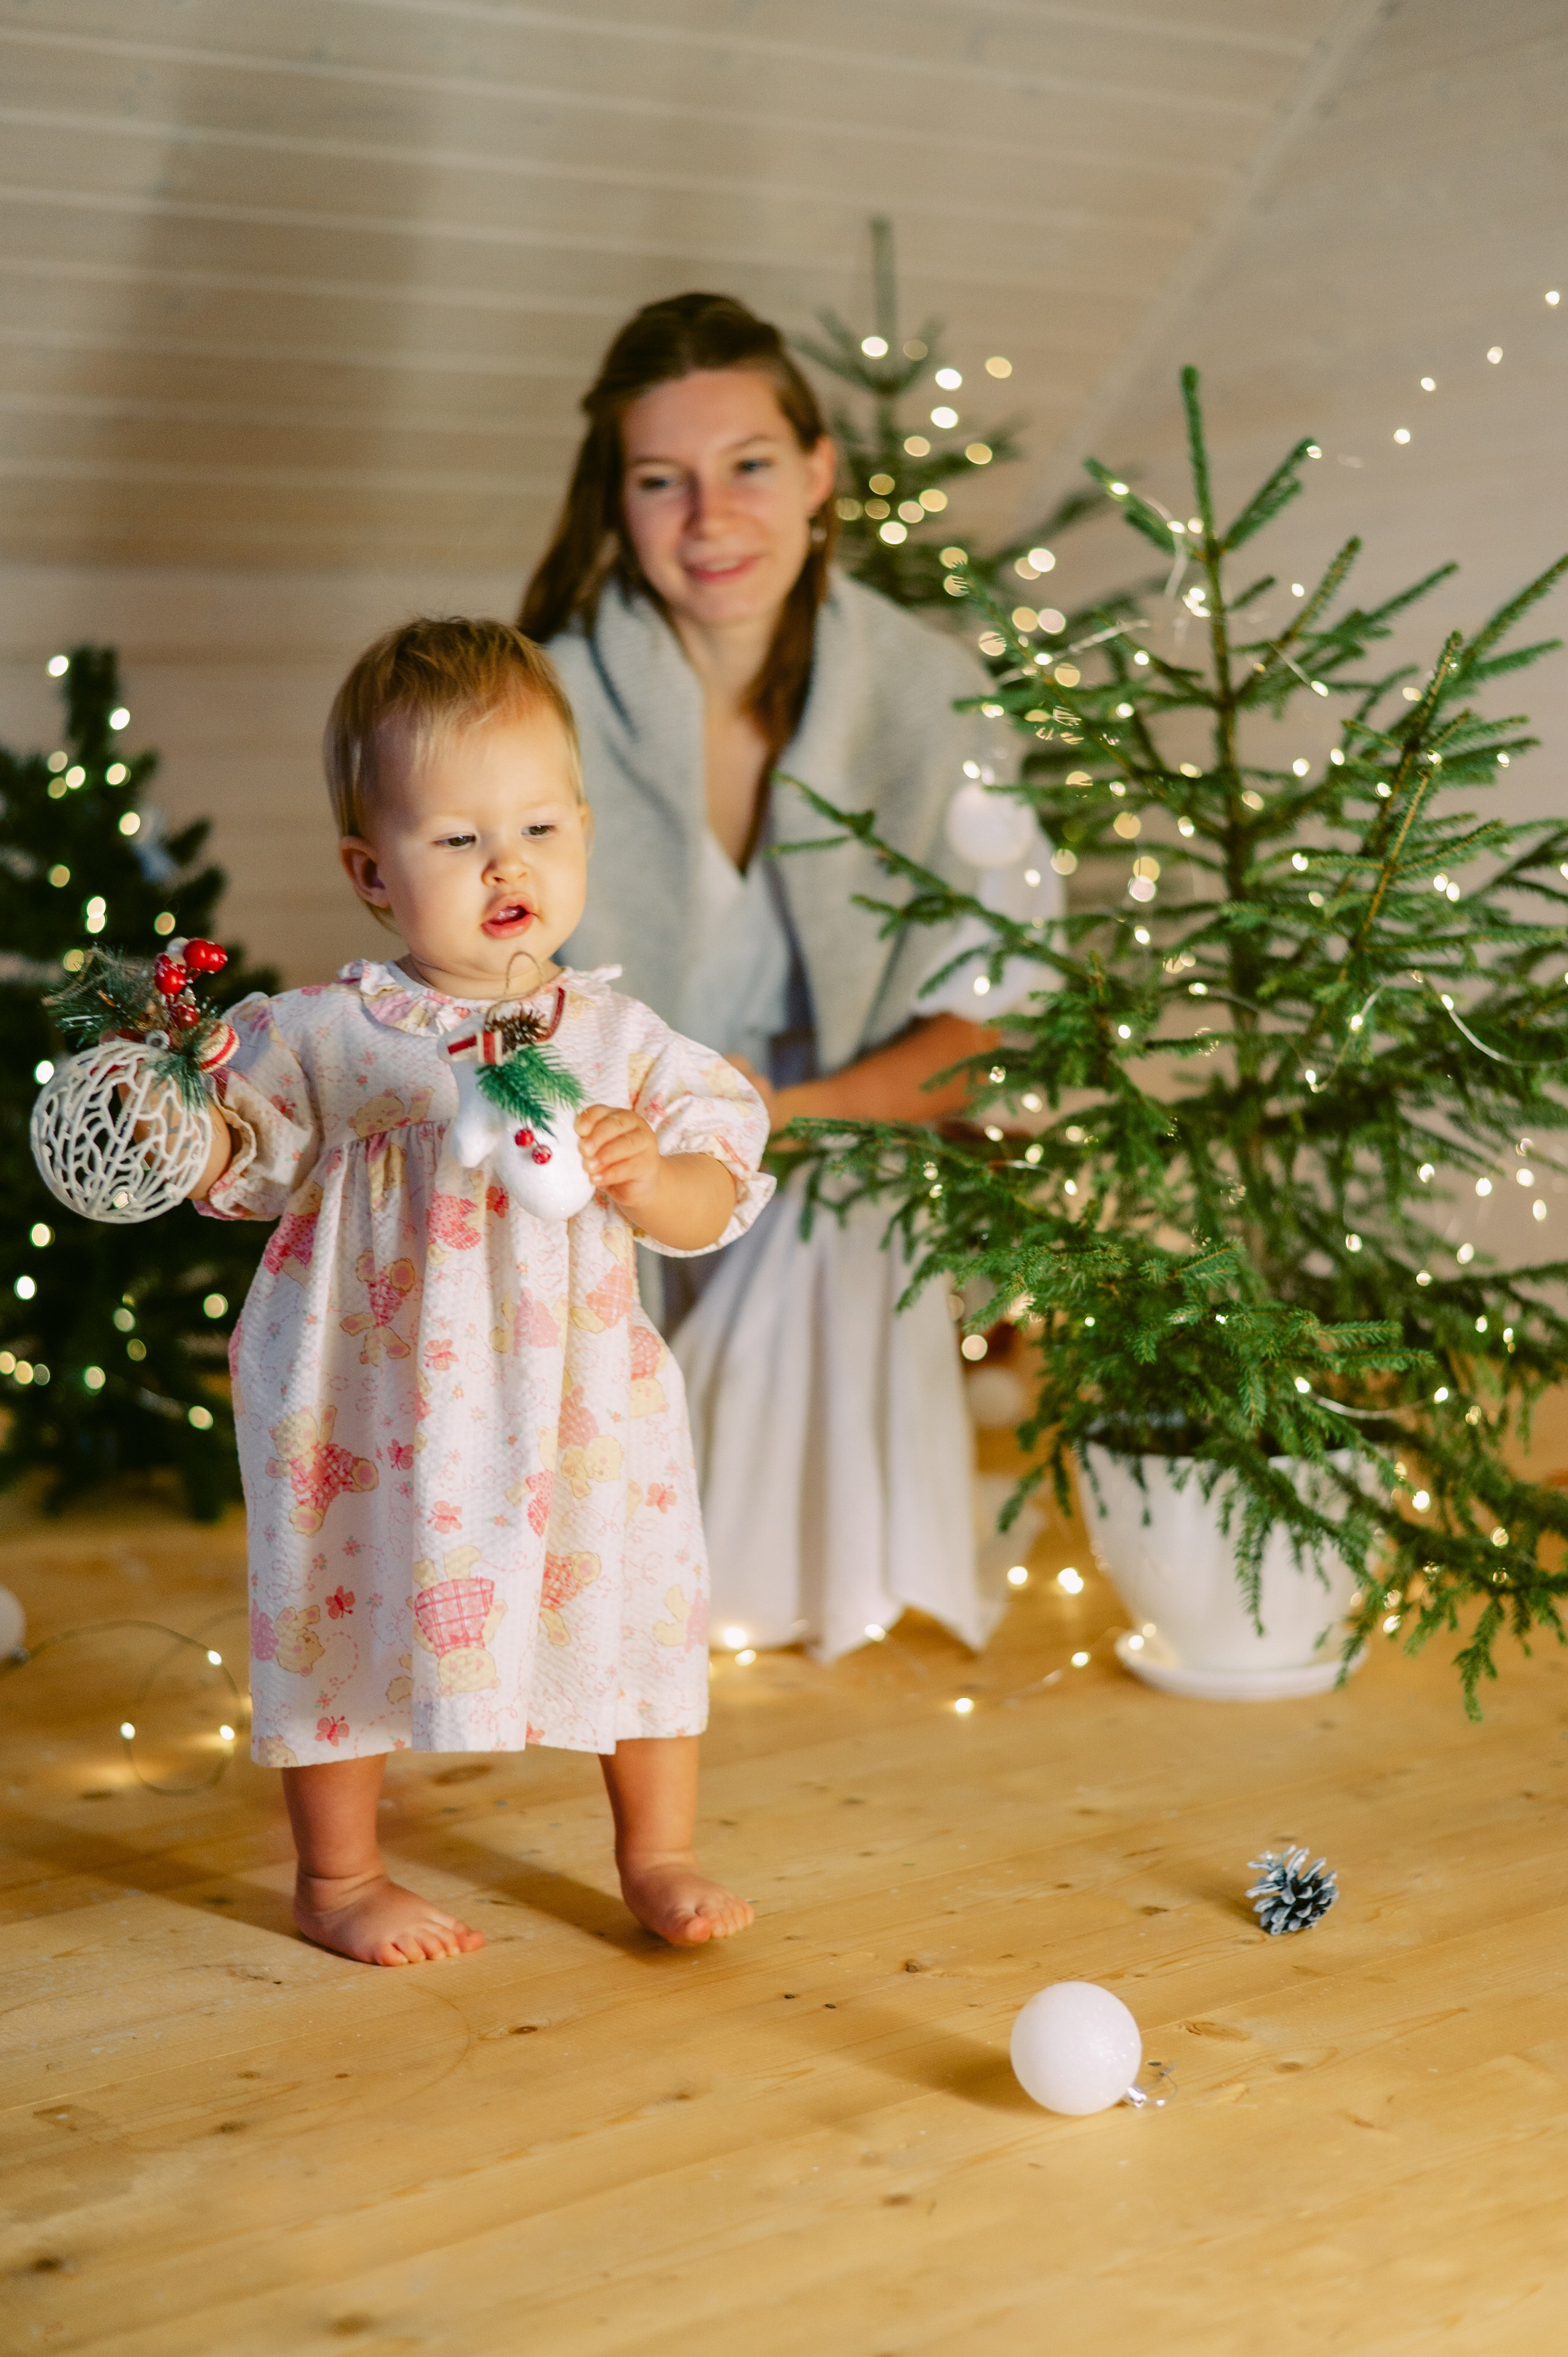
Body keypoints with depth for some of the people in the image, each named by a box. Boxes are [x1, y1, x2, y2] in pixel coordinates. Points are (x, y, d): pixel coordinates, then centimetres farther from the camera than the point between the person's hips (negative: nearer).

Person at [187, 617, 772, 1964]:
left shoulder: (619, 1040, -2)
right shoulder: (324, 1036, -6)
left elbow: (713, 1205, -2)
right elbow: (240, 1170, 5)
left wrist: (645, 1174, -22)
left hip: (580, 1407, 2)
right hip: (378, 1409, -2)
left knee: (639, 1603, 10)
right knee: (353, 1612, 8)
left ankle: (659, 1853, 33)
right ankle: (338, 1876, 31)